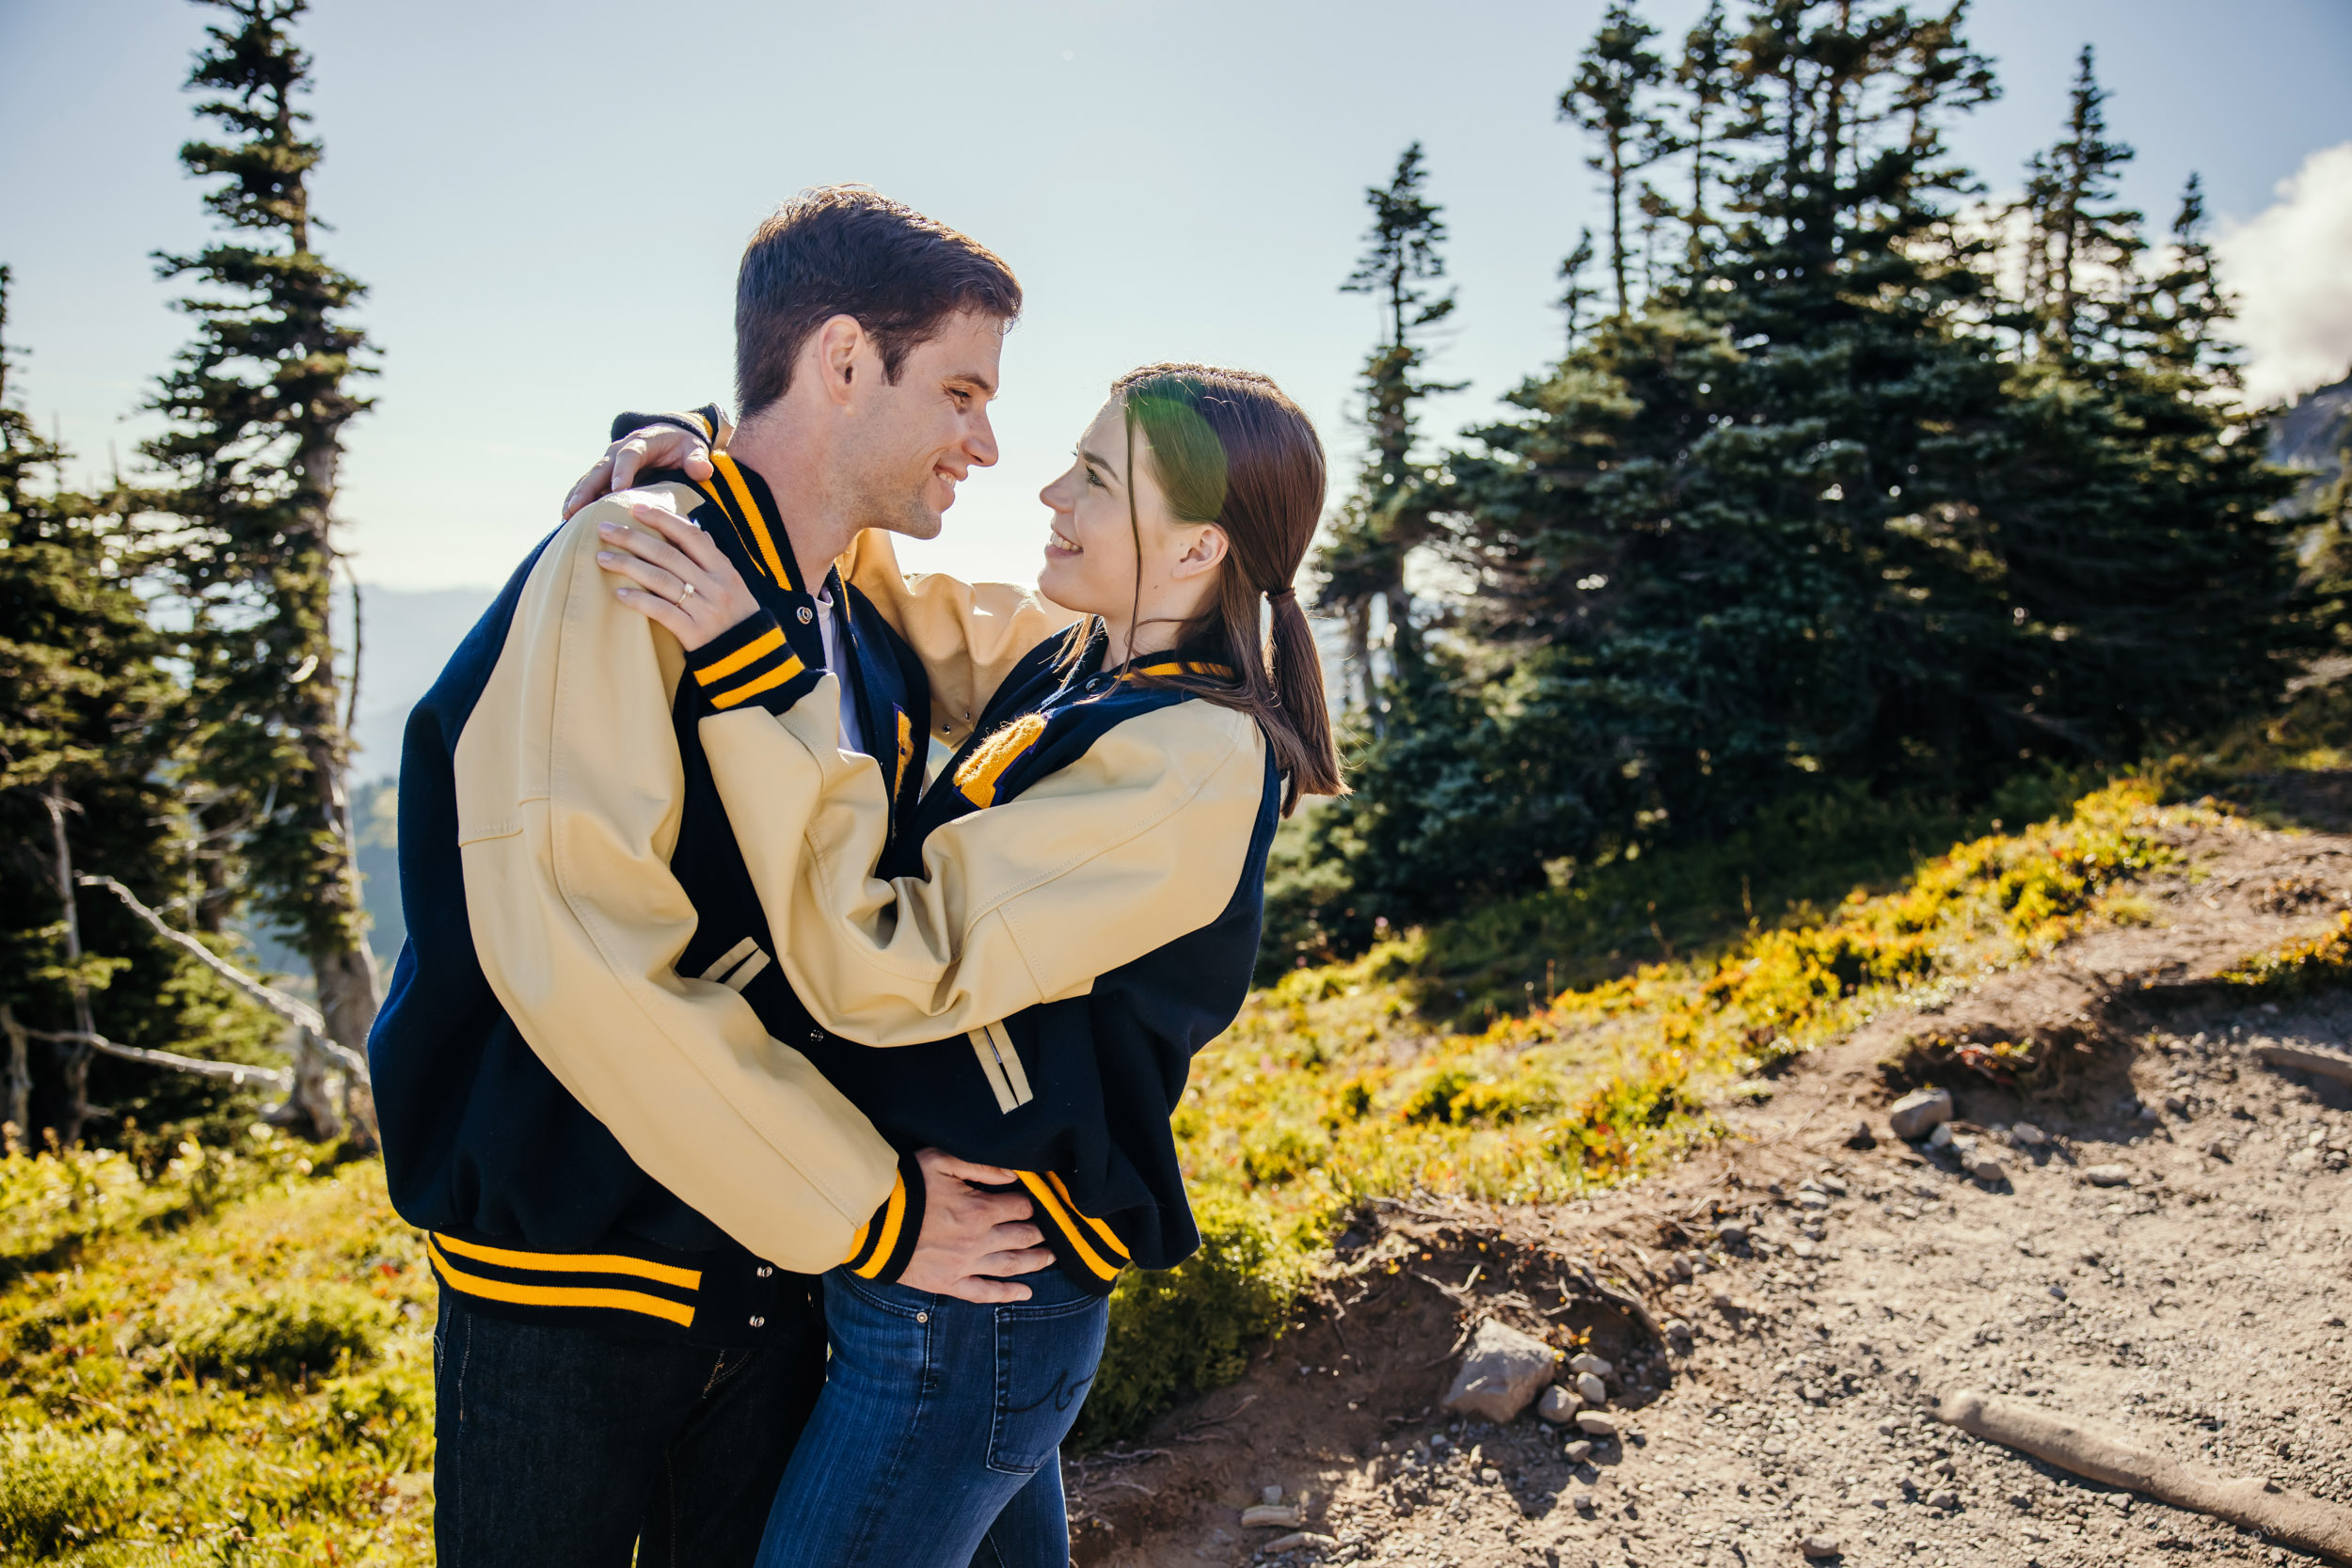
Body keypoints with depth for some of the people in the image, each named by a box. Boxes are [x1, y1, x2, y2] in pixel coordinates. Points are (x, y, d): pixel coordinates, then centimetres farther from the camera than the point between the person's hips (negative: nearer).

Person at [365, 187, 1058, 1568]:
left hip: (780, 1275, 7)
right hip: (574, 1276, -6)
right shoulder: (621, 576, -17)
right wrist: (869, 1208, -20)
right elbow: (574, 950, -27)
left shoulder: (879, 646, 7)